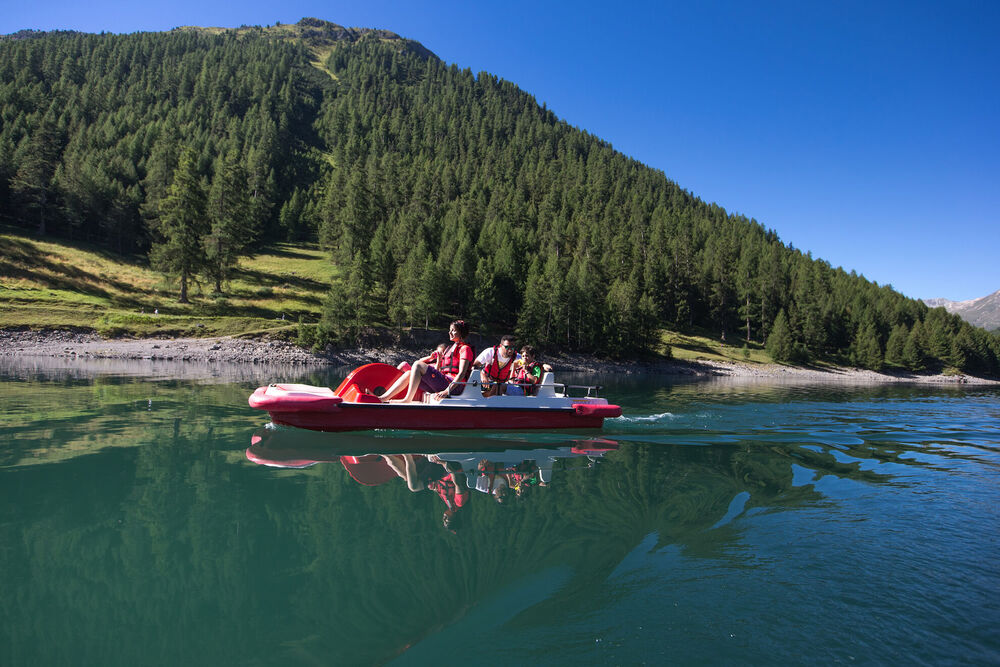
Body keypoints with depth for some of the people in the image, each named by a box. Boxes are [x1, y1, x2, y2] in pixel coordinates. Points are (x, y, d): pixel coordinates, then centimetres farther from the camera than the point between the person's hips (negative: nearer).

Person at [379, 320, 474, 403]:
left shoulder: (465, 348, 1)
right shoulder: (451, 348, 27)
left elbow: (462, 373, -14)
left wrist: (446, 391, -24)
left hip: (454, 386, -8)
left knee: (418, 365, -18)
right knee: (409, 373, -5)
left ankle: (407, 399, -22)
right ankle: (382, 398, -16)